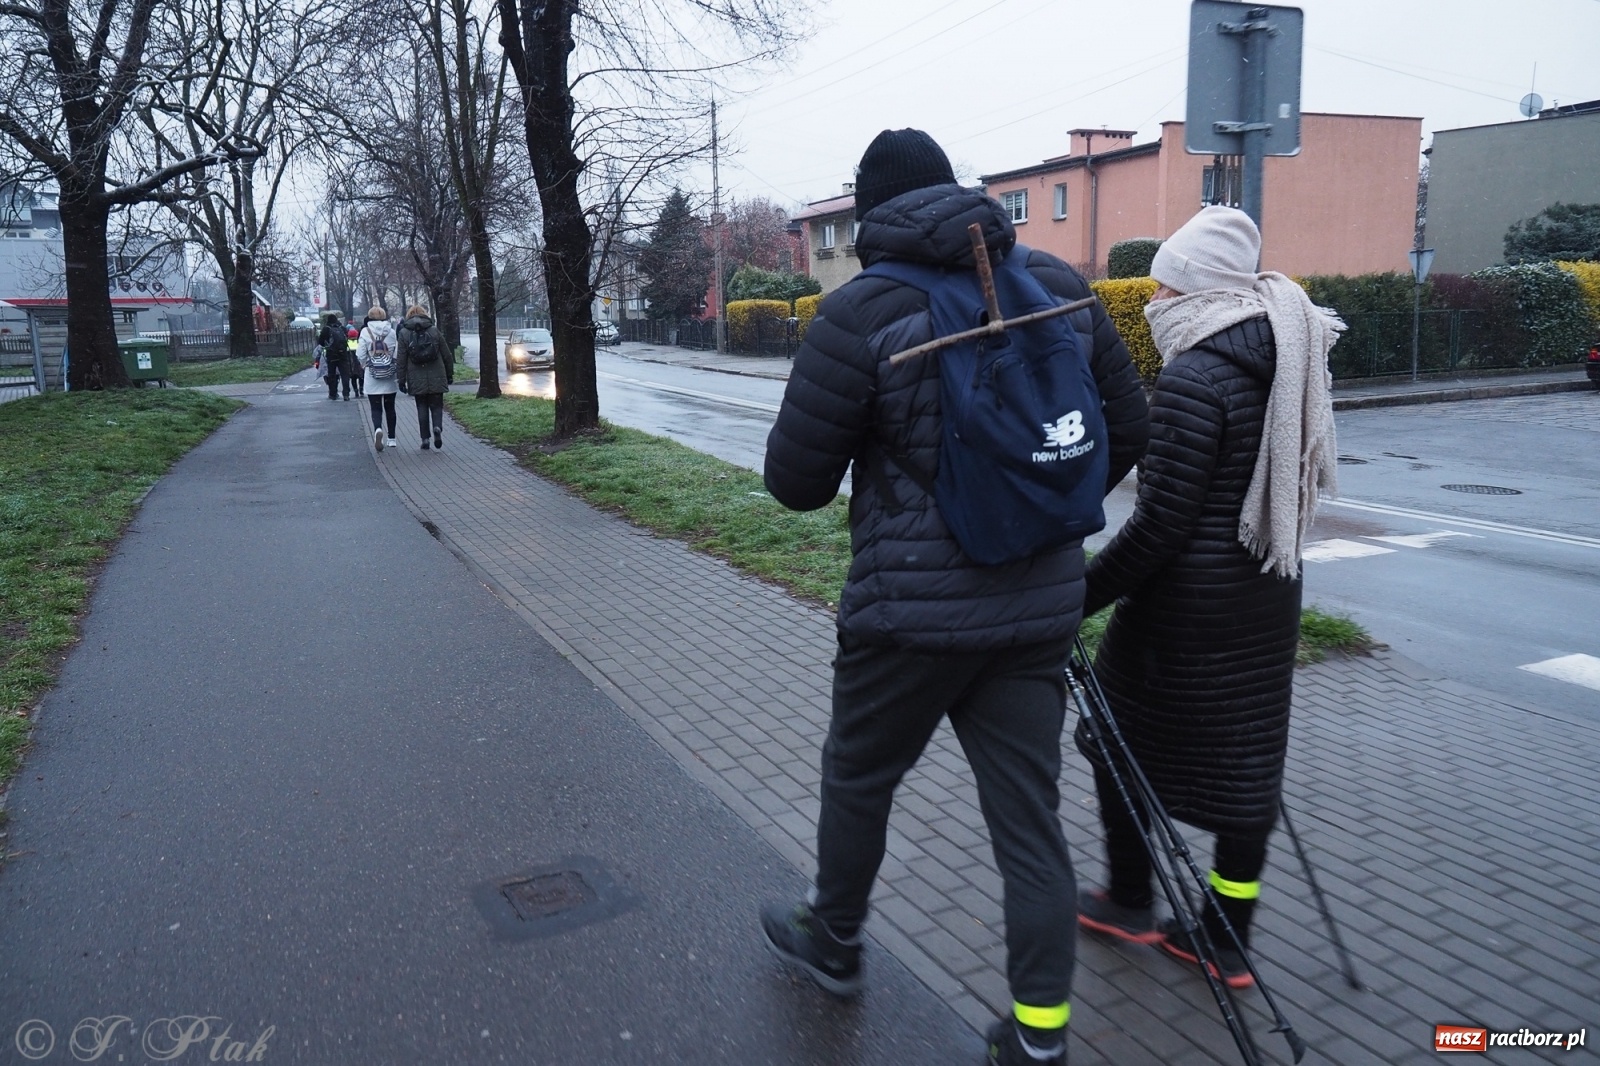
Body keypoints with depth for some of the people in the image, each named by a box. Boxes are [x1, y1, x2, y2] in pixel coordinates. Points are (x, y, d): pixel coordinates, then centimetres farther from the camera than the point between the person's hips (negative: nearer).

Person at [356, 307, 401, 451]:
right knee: (390, 408, 14)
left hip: (372, 378, -2)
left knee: (376, 408, 3)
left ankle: (378, 429, -25)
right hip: (390, 379, 2)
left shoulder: (365, 332, -5)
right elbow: (398, 353, -5)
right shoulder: (392, 332, -3)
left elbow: (360, 354, -7)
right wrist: (398, 372, 7)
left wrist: (365, 366, 12)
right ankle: (391, 439, 20)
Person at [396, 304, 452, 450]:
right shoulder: (434, 330, 2)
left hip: (417, 379, 0)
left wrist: (402, 380, 3)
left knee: (422, 407, 10)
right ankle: (437, 427, -18)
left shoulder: (404, 333, 0)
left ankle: (425, 439, 7)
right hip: (436, 378, 0)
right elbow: (446, 355, 4)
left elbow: (402, 359, -2)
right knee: (436, 405, 10)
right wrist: (450, 374, 14)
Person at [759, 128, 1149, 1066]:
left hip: (914, 609, -4)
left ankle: (832, 942, 44)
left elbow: (796, 483, -7)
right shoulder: (1057, 283, 4)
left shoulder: (861, 312, -11)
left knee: (860, 776, 20)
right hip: (1041, 603, 4)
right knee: (1030, 816, 12)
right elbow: (1129, 428, 10)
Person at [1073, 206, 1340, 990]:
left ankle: (1130, 904, 29)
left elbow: (1160, 523, -22)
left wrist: (1078, 597, -14)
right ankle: (1228, 944, 26)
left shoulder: (1194, 379, -19)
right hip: (1269, 600, 8)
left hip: (1187, 608, -8)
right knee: (1246, 760, 13)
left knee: (1122, 743, 12)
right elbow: (1284, 484, 13)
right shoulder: (1282, 362, 7)